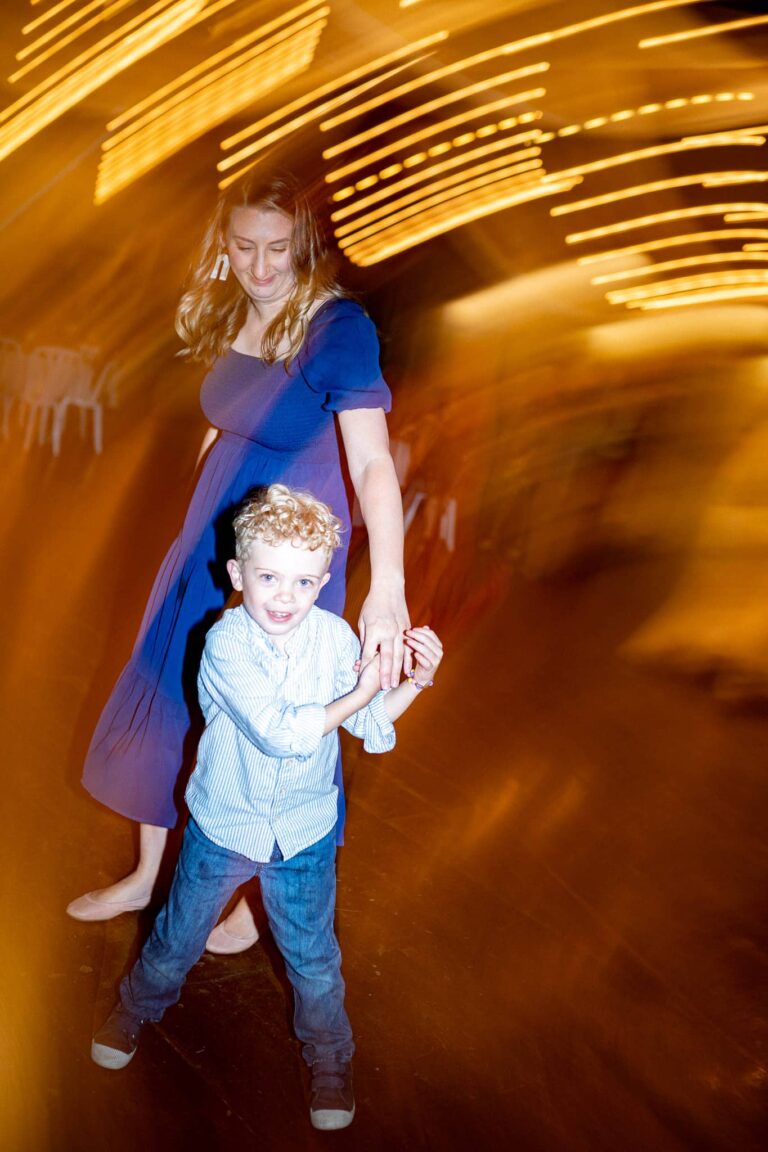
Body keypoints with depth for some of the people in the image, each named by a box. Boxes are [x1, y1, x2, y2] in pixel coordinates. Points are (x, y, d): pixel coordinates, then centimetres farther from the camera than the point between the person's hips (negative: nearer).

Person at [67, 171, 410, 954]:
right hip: (213, 537, 7)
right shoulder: (230, 315, 1)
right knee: (164, 691, 15)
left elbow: (372, 460, -33)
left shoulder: (337, 328, -22)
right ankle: (144, 876, 36)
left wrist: (388, 587, -45)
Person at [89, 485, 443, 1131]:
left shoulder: (334, 637, -13)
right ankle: (137, 1008, 50)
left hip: (306, 834, 2)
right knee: (179, 937, 20)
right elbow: (281, 734, -33)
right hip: (223, 827, -1)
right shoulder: (226, 644, -24)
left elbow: (372, 729, -7)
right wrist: (358, 694, -27)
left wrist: (416, 683, -22)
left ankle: (330, 1059, 39)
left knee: (313, 957, 15)